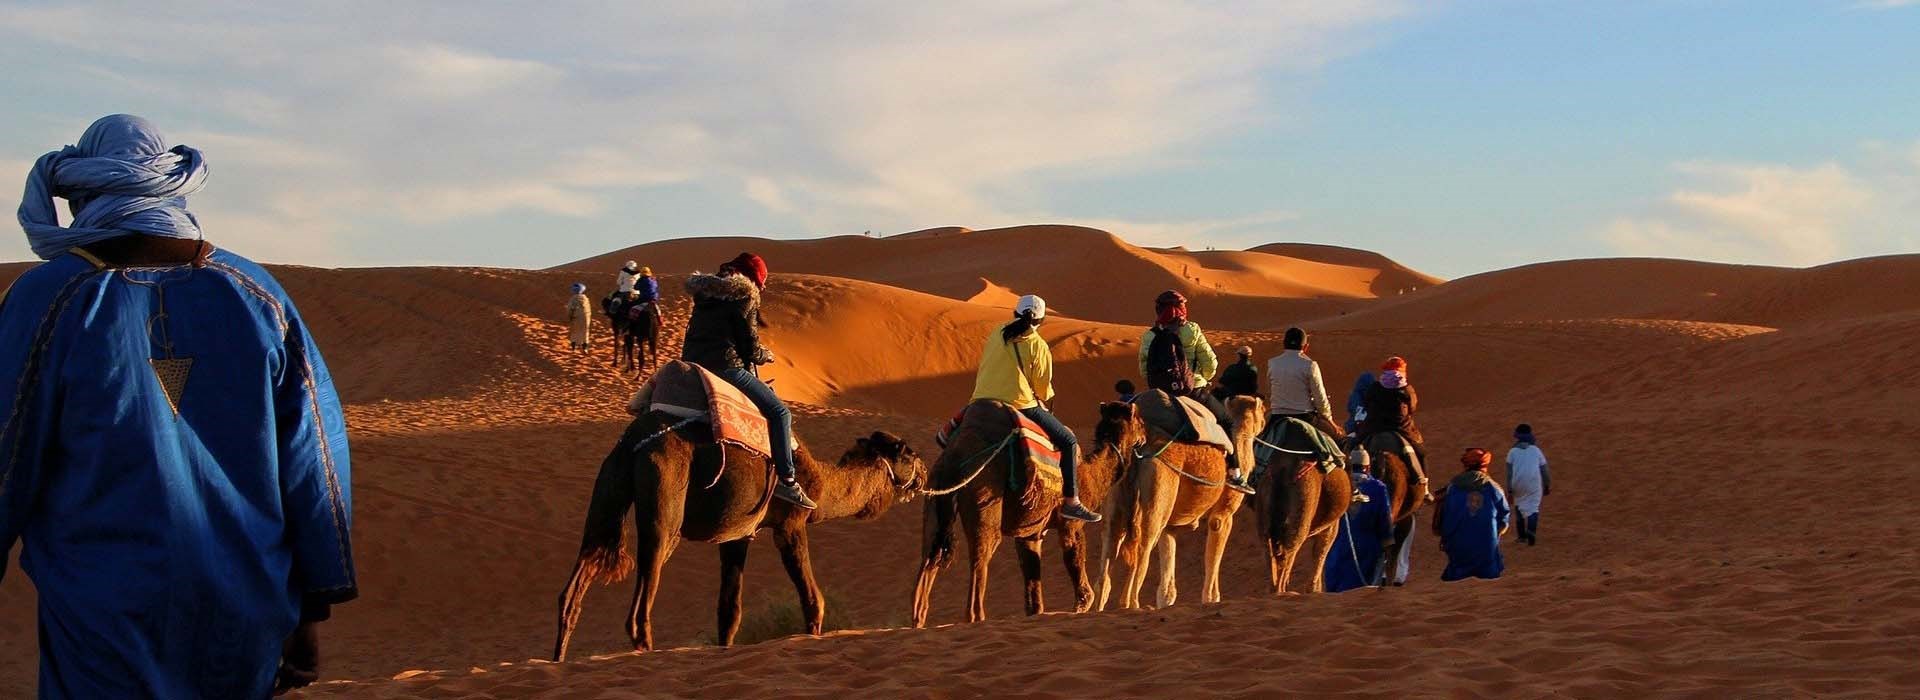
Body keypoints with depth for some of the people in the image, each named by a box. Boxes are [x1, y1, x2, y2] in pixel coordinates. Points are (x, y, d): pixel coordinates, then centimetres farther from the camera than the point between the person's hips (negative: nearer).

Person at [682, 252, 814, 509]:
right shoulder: (743, 295, -4)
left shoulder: (705, 293, 20)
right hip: (724, 366, -9)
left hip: (691, 362, 9)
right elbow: (750, 346, -5)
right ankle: (786, 480, -10)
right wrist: (766, 355, 18)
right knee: (779, 412, -4)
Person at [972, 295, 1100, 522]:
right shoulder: (1038, 346, -2)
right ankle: (1070, 500, 3)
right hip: (1018, 405, -5)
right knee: (1068, 441, 7)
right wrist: (1040, 401, 27)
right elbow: (1043, 387, 3)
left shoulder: (996, 335, 11)